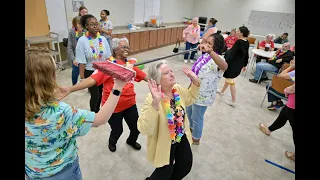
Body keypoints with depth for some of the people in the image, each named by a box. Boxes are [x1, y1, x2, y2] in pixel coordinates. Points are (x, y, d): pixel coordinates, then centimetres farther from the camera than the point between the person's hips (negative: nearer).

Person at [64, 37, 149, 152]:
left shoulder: (130, 64, 2)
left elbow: (145, 77, 10)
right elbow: (92, 80, -24)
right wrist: (69, 89, -33)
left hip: (130, 104, 5)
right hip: (113, 106, -4)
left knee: (136, 128, 16)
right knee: (117, 130, 15)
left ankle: (132, 141, 54)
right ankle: (112, 142, 54)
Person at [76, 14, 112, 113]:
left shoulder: (103, 39, -3)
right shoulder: (82, 41, -14)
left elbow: (108, 57, 4)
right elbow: (82, 62, -13)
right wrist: (82, 78, -12)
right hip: (90, 72, -4)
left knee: (100, 93, 17)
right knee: (95, 95, 2)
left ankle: (97, 110, 42)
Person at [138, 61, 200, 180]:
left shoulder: (178, 89, -11)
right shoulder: (152, 99, -32)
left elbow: (190, 99, 10)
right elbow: (144, 129, -40)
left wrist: (195, 82, -5)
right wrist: (155, 103, -51)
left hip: (182, 137, 7)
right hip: (164, 143, -6)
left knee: (186, 167, 25)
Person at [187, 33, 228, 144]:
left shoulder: (217, 59, -27)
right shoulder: (206, 55, 0)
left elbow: (224, 66, -53)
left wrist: (210, 51, -65)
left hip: (203, 95, -9)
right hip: (194, 90, 9)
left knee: (197, 117, 11)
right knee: (189, 111, 28)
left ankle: (196, 139, 38)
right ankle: (192, 128, 56)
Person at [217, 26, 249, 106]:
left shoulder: (239, 42, -21)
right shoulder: (247, 42, 5)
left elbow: (232, 53, -24)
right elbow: (246, 55, 13)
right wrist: (244, 65, 23)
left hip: (233, 64, -9)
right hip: (239, 64, 9)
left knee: (231, 80, 0)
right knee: (228, 77, 25)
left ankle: (233, 101, 6)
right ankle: (222, 91, 44)